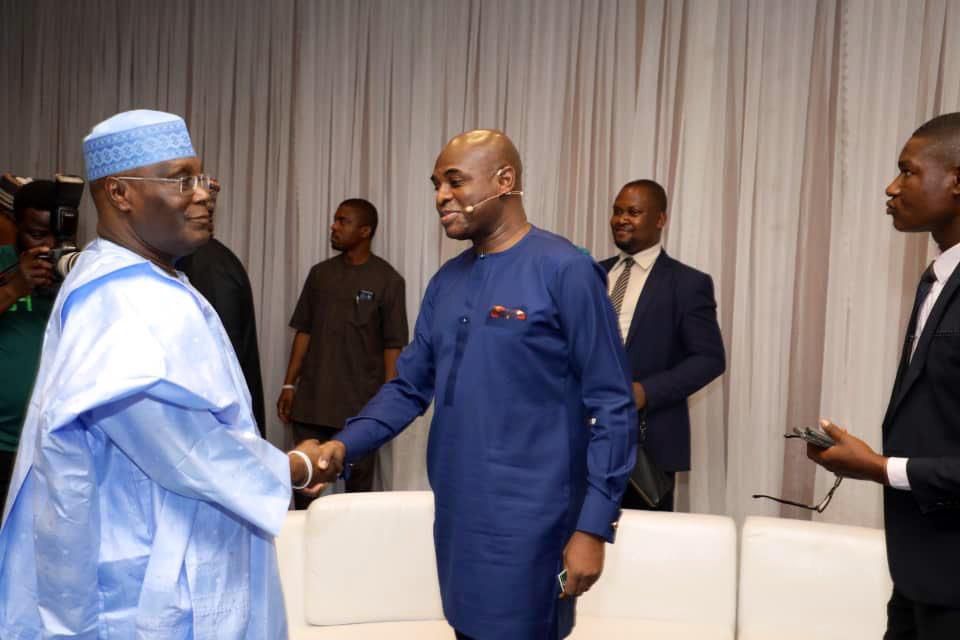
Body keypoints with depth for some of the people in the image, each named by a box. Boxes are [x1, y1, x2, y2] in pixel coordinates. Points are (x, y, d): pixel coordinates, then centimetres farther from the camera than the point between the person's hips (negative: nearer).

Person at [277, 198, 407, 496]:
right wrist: (289, 384, 6)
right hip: (312, 399, 4)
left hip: (361, 403, -4)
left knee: (358, 482, 6)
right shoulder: (320, 273, 8)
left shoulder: (388, 280, -5)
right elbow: (304, 332, 10)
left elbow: (393, 345, -6)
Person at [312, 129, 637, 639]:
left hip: (527, 522, -6)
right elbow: (409, 386, 11)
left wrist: (593, 526, -15)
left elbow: (612, 407, -12)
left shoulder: (564, 270, -12)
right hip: (456, 516, 7)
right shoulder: (446, 281, 8)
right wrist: (345, 445, -5)